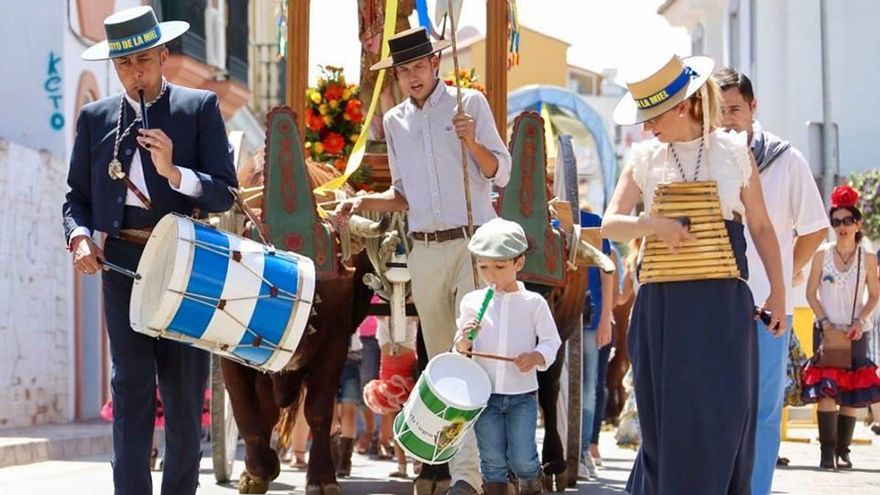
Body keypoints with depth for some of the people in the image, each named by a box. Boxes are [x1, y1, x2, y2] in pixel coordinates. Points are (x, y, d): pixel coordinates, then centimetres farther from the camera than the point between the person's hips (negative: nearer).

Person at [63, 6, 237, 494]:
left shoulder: (200, 107, 3)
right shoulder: (95, 117, 10)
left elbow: (224, 193, -2)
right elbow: (77, 197, 13)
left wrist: (173, 171, -17)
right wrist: (80, 237, -6)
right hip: (123, 265, 1)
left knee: (185, 392, 4)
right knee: (131, 387, -6)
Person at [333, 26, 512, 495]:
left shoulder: (469, 102, 0)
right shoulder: (395, 121, 12)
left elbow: (500, 173, -3)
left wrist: (471, 141, -20)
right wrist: (362, 202, 2)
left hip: (473, 244, -5)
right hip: (424, 250, 5)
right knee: (440, 360, 8)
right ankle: (449, 455, 15)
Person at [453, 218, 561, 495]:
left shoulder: (533, 303, -2)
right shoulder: (472, 302, 4)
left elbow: (552, 341, 0)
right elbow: (460, 348, 9)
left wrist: (536, 357, -19)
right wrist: (464, 342, -14)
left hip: (522, 394, -2)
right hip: (485, 394, 2)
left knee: (522, 459, -5)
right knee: (492, 462, 2)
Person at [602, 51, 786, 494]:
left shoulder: (733, 151, 3)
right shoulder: (645, 158, 6)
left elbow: (761, 226, 9)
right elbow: (610, 224, 2)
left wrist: (778, 291, 4)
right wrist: (653, 225, -17)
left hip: (723, 303, -1)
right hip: (662, 303, 1)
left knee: (723, 415, -2)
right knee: (666, 417, 4)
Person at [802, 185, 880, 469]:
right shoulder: (822, 256, 1)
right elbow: (811, 293, 4)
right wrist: (825, 322, -8)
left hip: (855, 334, 1)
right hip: (826, 331, -1)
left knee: (852, 393, 1)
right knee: (826, 390, -12)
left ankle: (843, 451, 7)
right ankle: (827, 451, -14)